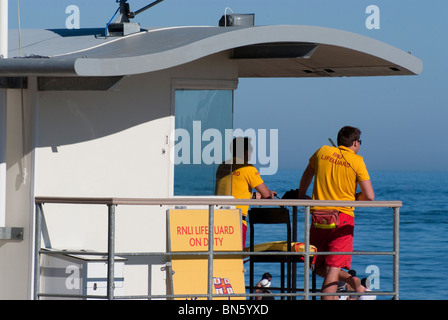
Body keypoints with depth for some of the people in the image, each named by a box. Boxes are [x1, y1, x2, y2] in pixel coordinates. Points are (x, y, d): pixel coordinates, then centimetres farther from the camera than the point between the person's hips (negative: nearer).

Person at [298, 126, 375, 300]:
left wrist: (301, 197, 43)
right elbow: (369, 196, -5)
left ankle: (349, 279, -12)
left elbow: (306, 176, 26)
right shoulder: (356, 161, -2)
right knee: (332, 270, -6)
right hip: (343, 218, -2)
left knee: (319, 267, 11)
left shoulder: (322, 152, 8)